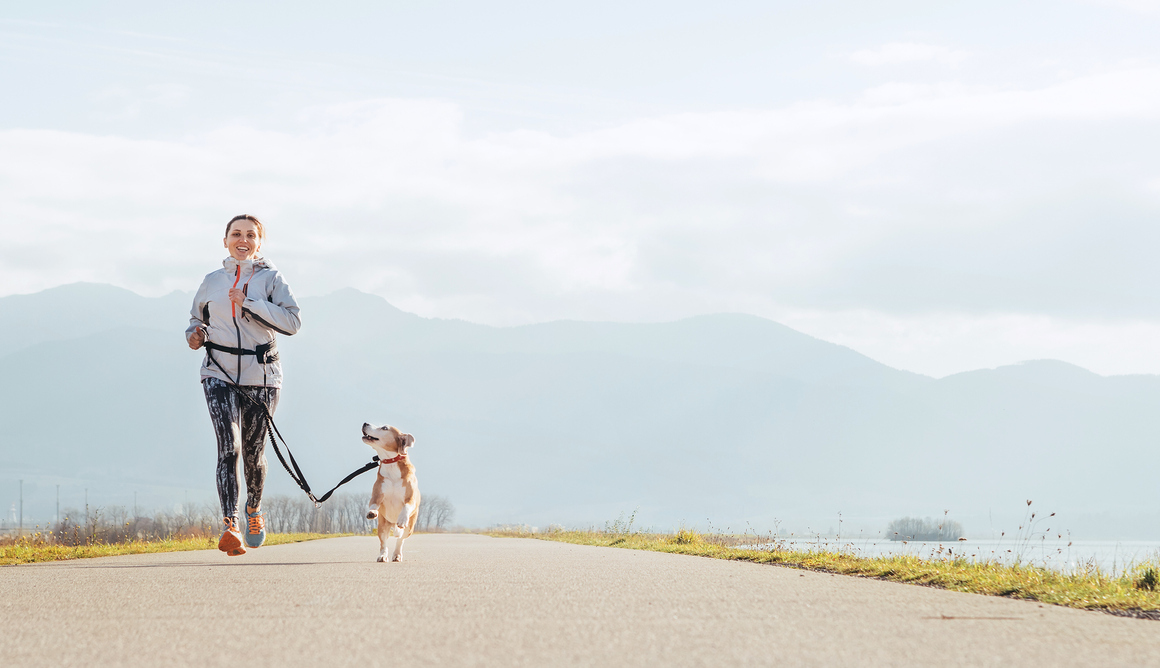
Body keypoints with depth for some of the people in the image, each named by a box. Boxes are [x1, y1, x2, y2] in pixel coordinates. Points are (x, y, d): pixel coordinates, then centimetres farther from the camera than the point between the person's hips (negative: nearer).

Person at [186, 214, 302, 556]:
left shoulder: (271, 278, 1)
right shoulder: (212, 281, 9)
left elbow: (292, 321, -12)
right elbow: (197, 317, 24)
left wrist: (249, 303, -19)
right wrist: (194, 335, 1)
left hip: (260, 376, 0)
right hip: (220, 374, 0)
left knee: (253, 451, 11)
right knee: (228, 447, -17)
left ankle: (254, 508, 41)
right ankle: (229, 527, -25)